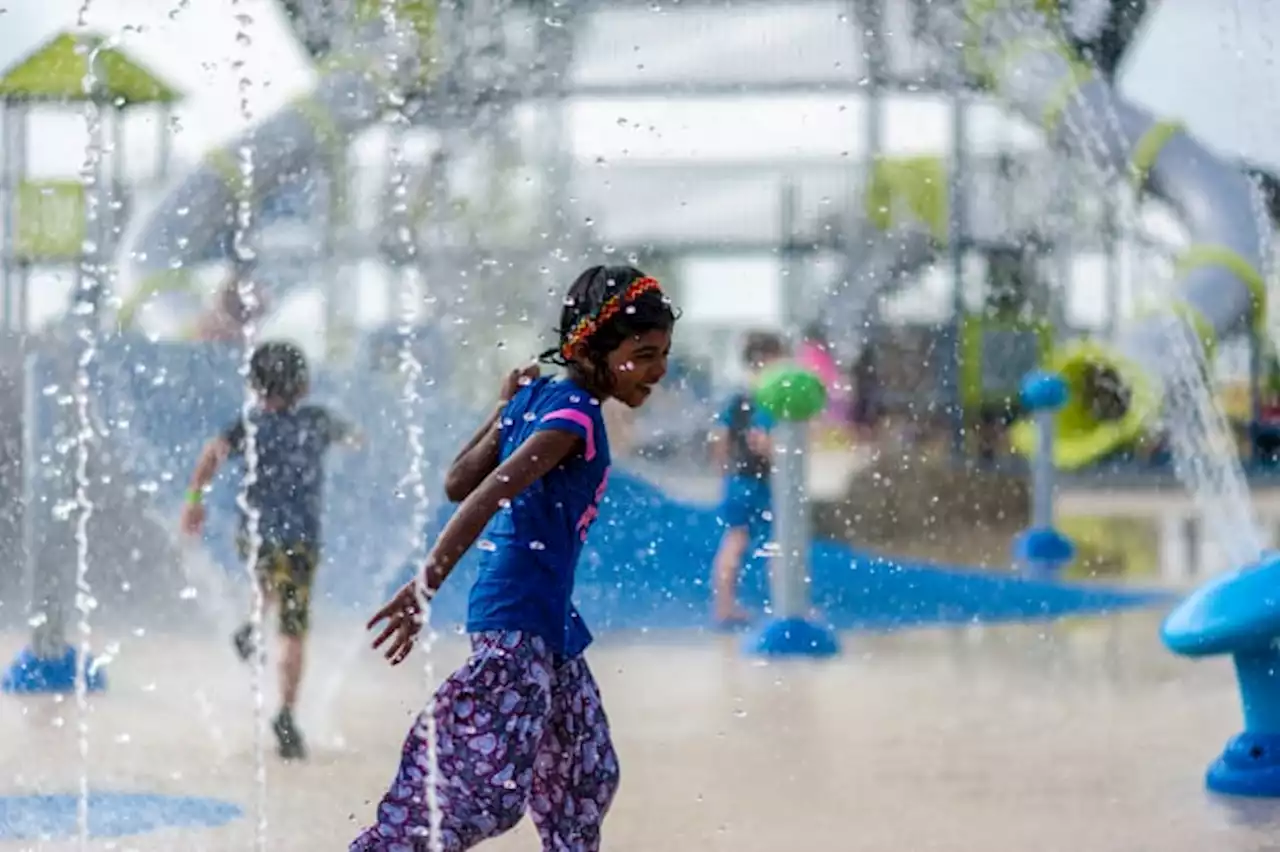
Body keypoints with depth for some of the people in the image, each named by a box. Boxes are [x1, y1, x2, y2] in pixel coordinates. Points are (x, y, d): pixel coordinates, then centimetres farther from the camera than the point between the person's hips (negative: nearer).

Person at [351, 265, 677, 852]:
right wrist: (428, 582, -36)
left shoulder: (534, 397, 11)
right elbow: (492, 491, -27)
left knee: (588, 776, 18)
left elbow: (457, 482, 13)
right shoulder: (575, 412, -15)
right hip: (519, 621, -10)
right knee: (488, 793, -14)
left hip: (549, 620, 10)